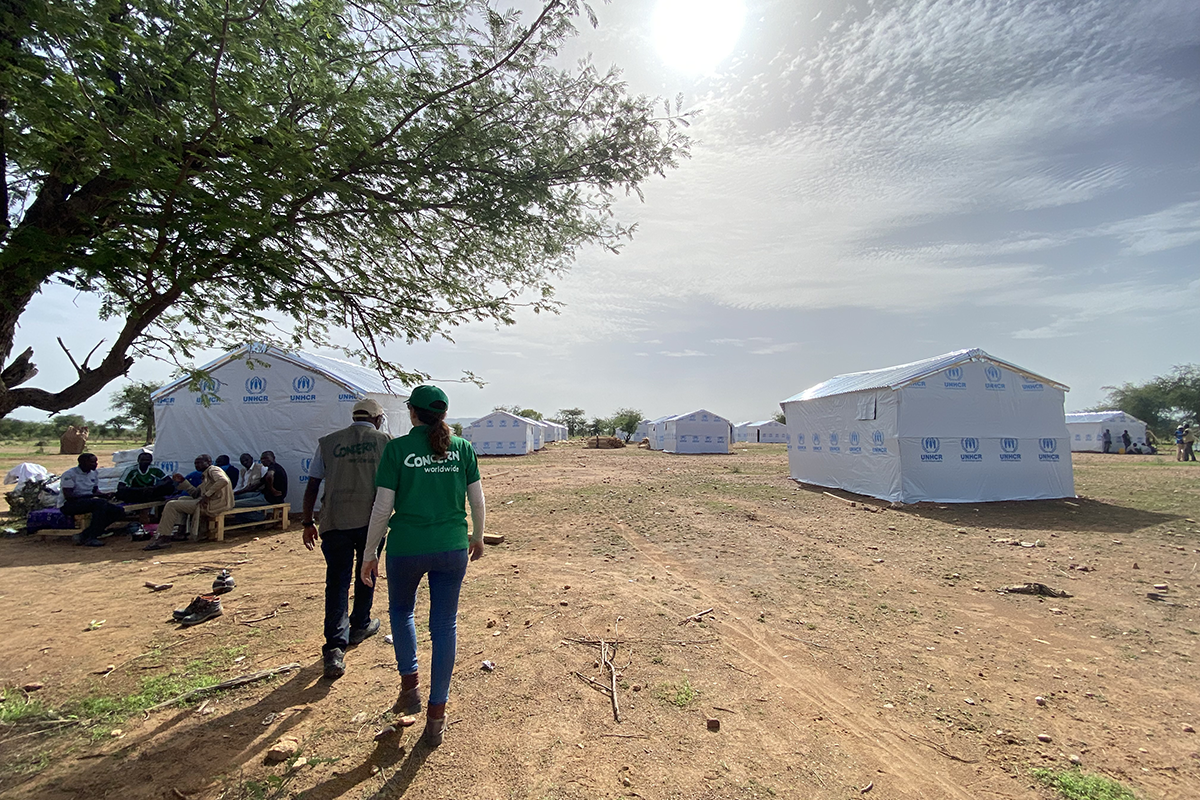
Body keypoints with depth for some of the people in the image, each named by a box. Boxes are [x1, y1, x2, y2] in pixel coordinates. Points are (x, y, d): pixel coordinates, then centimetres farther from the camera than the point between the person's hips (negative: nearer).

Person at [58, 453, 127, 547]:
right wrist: (91, 495, -25)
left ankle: (86, 535, -12)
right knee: (101, 502, -36)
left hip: (88, 502, 8)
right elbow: (68, 496, -20)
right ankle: (90, 538, -32)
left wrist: (105, 495, -6)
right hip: (68, 505, -7)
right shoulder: (70, 474, -12)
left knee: (119, 511, -13)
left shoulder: (94, 473, 11)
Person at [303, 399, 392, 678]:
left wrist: (308, 523, 15)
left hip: (335, 521, 1)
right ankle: (359, 626, 37)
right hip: (371, 519, -1)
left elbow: (312, 486, 8)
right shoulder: (385, 441, 2)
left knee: (337, 581, 5)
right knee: (366, 573, 20)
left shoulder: (328, 442, 8)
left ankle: (335, 649, -4)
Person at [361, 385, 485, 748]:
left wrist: (370, 554, 5)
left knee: (401, 610, 28)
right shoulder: (462, 448, 0)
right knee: (444, 626, 13)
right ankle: (436, 716, 22)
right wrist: (477, 537, 20)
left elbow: (383, 507, -6)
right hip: (452, 548, 2)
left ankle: (410, 684, 25)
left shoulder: (397, 448, -7)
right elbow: (477, 499, 5)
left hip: (406, 548, -1)